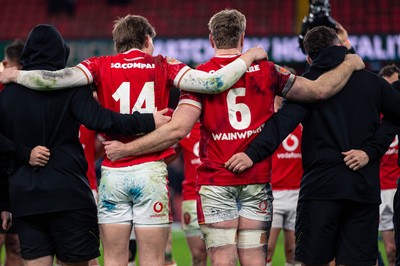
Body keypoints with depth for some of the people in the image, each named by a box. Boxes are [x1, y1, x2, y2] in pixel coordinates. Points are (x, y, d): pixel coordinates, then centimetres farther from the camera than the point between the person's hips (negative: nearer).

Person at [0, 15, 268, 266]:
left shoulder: (102, 66, 4)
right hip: (150, 172, -1)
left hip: (113, 174, 1)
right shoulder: (162, 66, 3)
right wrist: (248, 57, 9)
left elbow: (54, 79, -7)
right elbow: (214, 83, -4)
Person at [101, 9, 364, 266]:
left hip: (216, 182, -2)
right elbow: (319, 90, 6)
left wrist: (125, 148, -10)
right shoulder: (266, 70, 2)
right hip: (257, 180, 2)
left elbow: (178, 129, -16)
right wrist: (350, 64, 23)